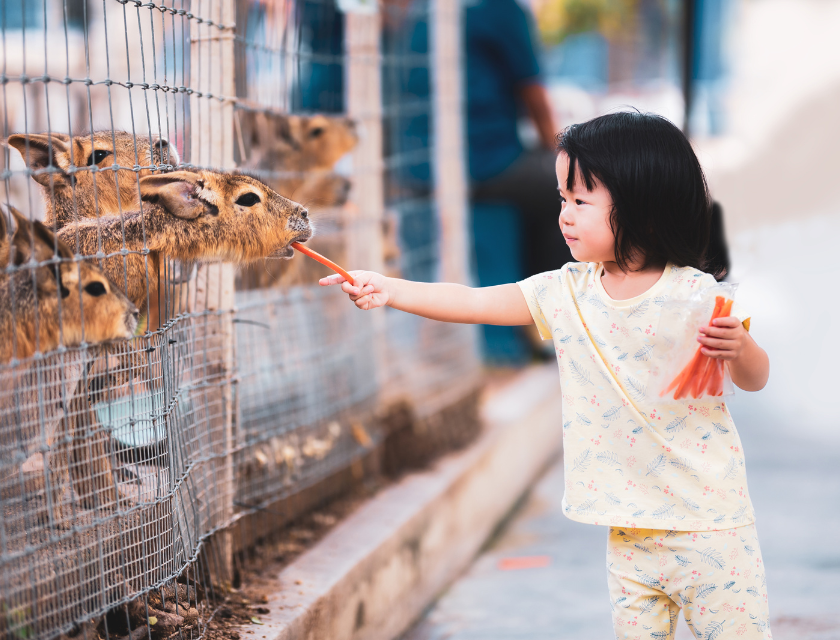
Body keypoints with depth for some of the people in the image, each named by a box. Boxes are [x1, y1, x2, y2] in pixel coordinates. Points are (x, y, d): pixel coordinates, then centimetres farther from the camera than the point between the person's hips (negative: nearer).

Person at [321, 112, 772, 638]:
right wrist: (390, 290, -6)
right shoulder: (566, 292, 2)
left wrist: (737, 346, -27)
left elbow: (756, 379, -5)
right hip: (629, 528, 4)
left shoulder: (693, 294, -11)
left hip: (706, 520, -4)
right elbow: (476, 303, 2)